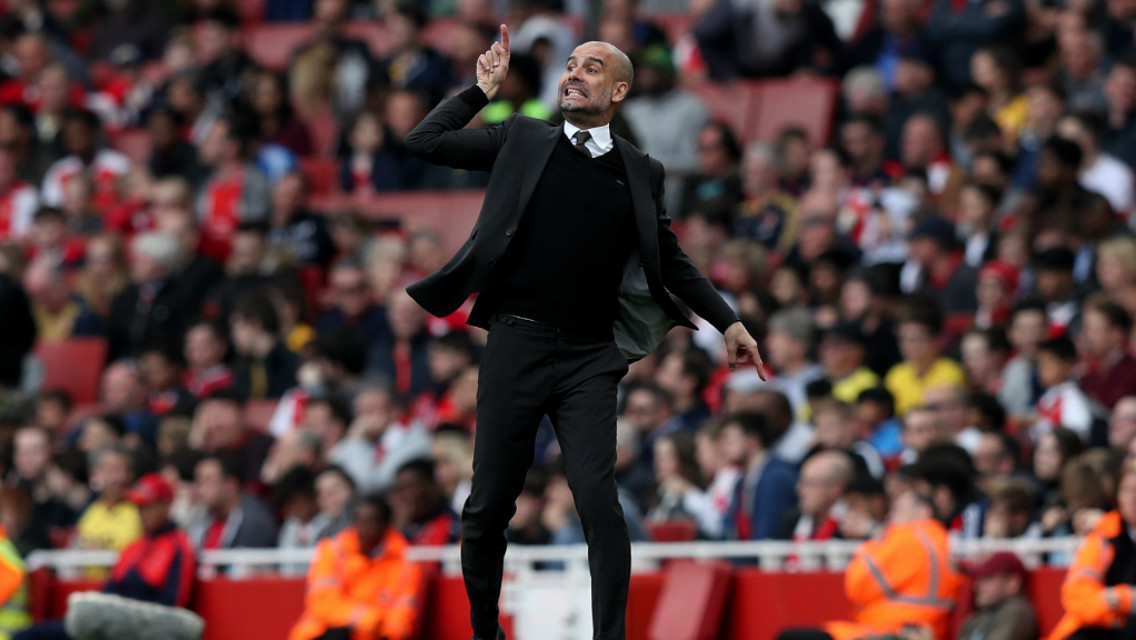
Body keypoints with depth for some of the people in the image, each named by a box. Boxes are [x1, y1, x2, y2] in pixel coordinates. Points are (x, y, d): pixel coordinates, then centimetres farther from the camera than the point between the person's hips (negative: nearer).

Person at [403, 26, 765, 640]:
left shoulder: (640, 172, 11)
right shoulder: (523, 140, 10)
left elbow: (670, 260, 20)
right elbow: (424, 141, 6)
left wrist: (726, 320, 15)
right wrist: (483, 89, 7)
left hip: (589, 359, 0)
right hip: (516, 343, 0)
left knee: (599, 500, -16)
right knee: (488, 507, 5)